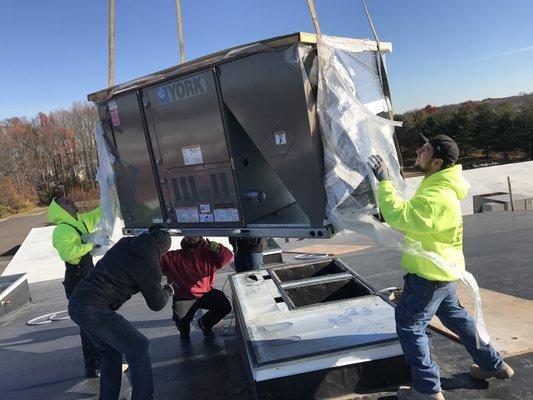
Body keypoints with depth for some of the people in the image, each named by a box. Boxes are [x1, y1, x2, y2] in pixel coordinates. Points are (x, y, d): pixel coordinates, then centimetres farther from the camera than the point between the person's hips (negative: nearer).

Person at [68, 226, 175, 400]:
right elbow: (156, 304, 3)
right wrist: (168, 291, 22)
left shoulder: (124, 243, 8)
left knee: (111, 350, 24)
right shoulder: (150, 266, -10)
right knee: (138, 348, 5)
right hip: (95, 311, -8)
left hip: (75, 303, 8)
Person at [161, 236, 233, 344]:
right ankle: (184, 331, 16)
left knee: (225, 307, -19)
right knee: (180, 319, -28)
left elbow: (229, 257, -23)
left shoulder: (209, 254, -11)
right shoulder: (173, 258, -11)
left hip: (206, 294, 2)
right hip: (184, 298, -2)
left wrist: (215, 247, -40)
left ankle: (204, 323, 16)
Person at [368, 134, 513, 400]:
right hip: (442, 269, 10)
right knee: (454, 315, 26)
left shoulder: (439, 197, -30)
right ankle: (493, 364, 41)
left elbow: (400, 215, -36)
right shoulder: (438, 186, 5)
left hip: (430, 273, -10)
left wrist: (384, 181, -30)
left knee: (409, 324, 1)